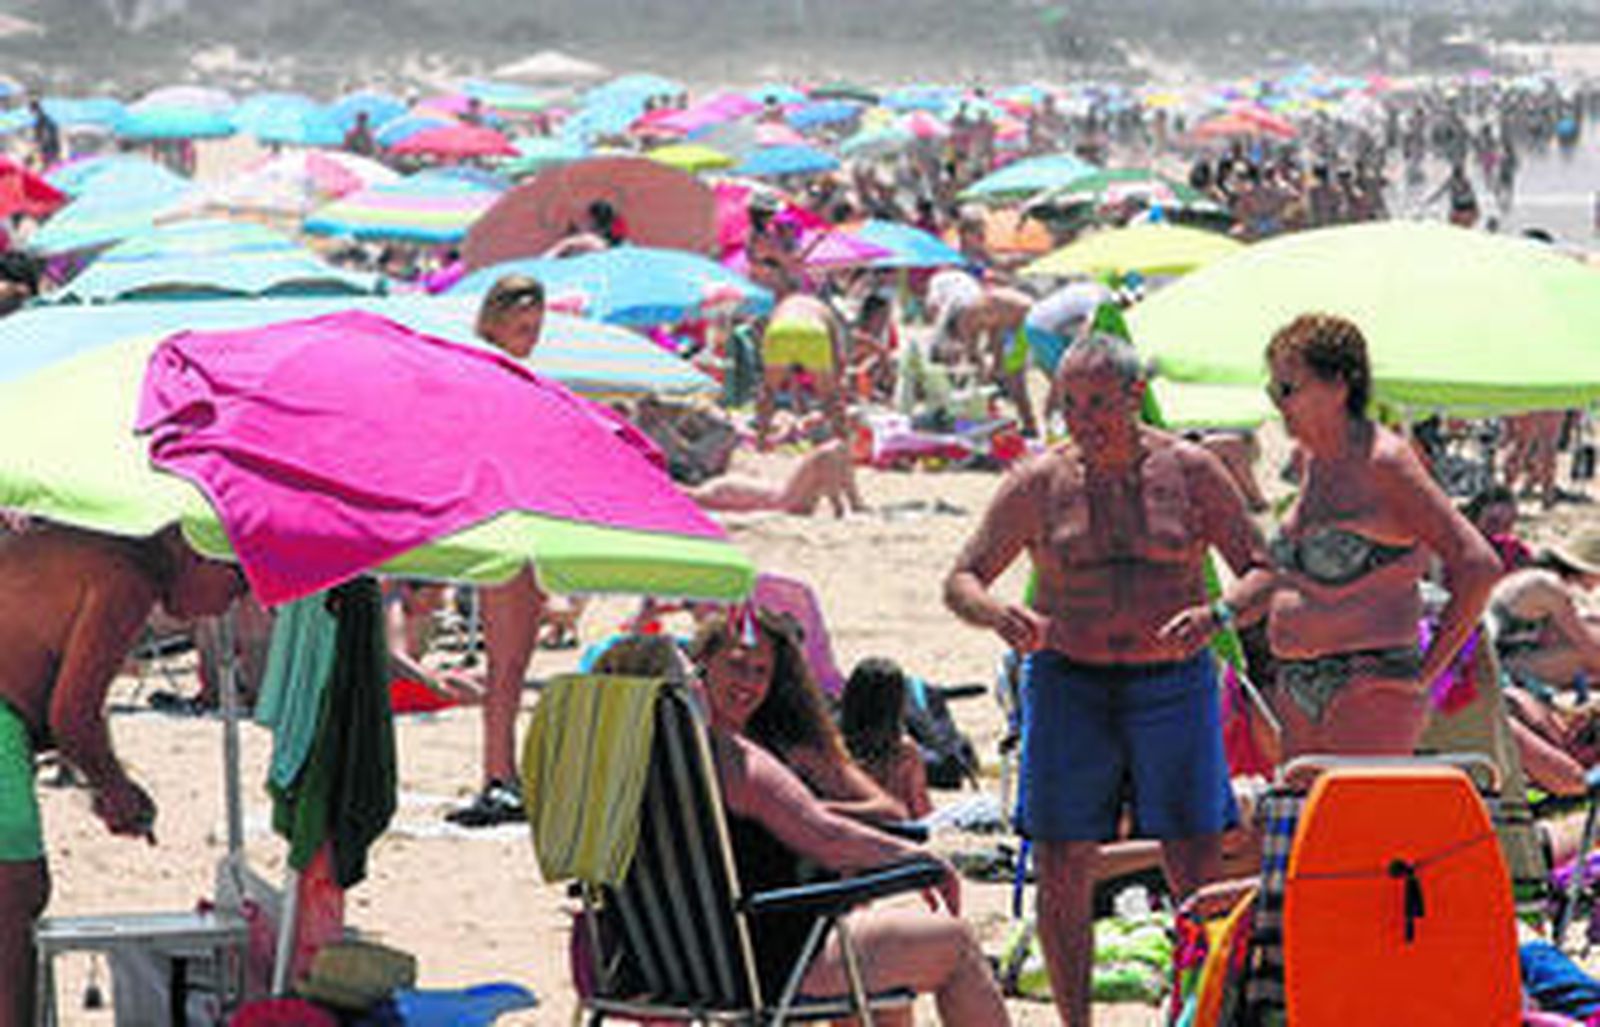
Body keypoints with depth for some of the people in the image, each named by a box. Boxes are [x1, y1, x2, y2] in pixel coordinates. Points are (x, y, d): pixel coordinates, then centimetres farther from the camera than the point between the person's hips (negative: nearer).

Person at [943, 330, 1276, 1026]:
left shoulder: (1190, 472, 2)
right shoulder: (1039, 484, 2)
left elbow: (1263, 575, 2)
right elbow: (961, 582, 4)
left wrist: (1217, 615, -19)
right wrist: (999, 616, -19)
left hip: (1172, 682, -1)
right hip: (1068, 684, 1)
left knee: (1198, 877, -5)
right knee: (1061, 872, 0)